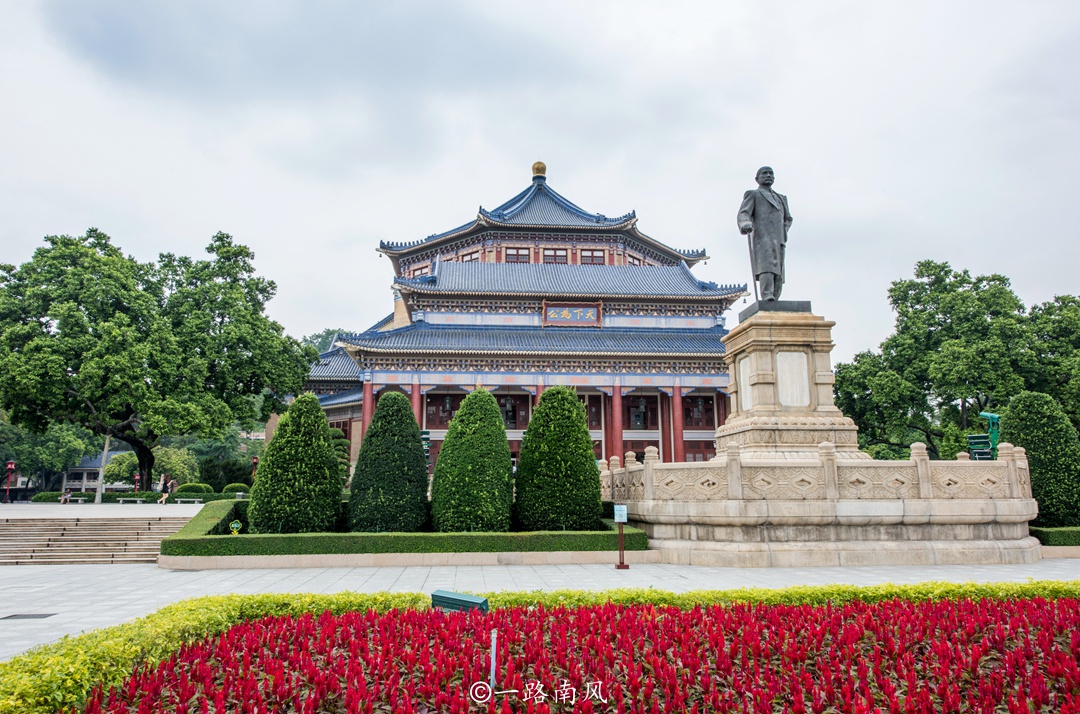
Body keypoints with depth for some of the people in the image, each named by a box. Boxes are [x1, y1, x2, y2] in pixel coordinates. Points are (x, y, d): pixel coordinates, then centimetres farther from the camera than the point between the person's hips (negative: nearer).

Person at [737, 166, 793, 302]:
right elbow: (743, 214, -2)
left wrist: (782, 234, 19)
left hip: (778, 243, 6)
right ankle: (767, 300, -42)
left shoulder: (780, 198, 31)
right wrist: (746, 225, -26)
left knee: (777, 278, -4)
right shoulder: (752, 194, 14)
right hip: (762, 239, -6)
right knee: (767, 270, -27)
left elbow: (788, 219, 41)